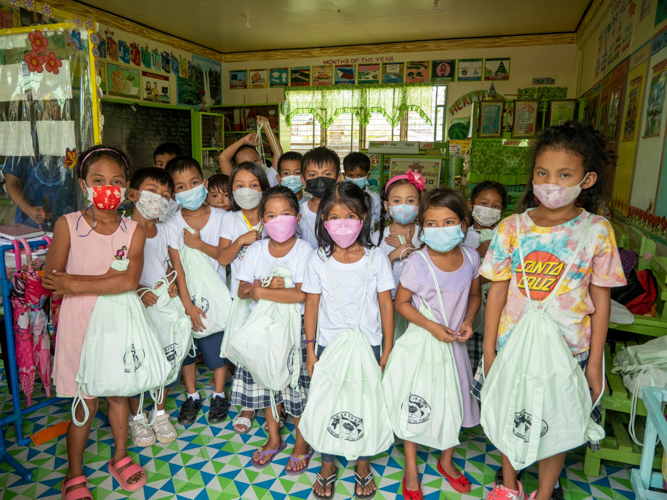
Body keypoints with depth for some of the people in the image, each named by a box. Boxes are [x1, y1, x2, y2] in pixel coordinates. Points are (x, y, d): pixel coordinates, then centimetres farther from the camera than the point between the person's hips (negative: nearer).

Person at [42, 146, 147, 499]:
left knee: (118, 393, 17)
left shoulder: (133, 230, -5)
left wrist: (74, 284, -19)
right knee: (85, 402, 8)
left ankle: (120, 456, 40)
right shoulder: (67, 225, -7)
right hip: (79, 324, -2)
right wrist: (109, 278, -20)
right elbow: (51, 278, -14)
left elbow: (129, 281, -18)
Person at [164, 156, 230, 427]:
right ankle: (192, 396, 32)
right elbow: (177, 267, -10)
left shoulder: (220, 217, -5)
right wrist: (188, 304, -14)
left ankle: (219, 395, 26)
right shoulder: (173, 224, -7)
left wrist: (199, 244, -20)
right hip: (186, 294, 1)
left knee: (216, 345, 4)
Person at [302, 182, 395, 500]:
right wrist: (310, 349, 0)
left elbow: (386, 304, -3)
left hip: (367, 345, 0)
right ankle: (328, 465, 37)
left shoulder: (376, 259, -8)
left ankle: (363, 465, 37)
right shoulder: (318, 260, -6)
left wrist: (387, 351, -2)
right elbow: (312, 304, -1)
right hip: (328, 345, 1)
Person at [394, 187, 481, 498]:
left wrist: (468, 320, -10)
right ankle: (411, 469, 31)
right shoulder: (416, 263, -20)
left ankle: (446, 461, 43)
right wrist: (432, 327, -20)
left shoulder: (471, 258, -7)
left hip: (455, 343, 4)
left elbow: (474, 295, 8)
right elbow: (401, 302, -11)